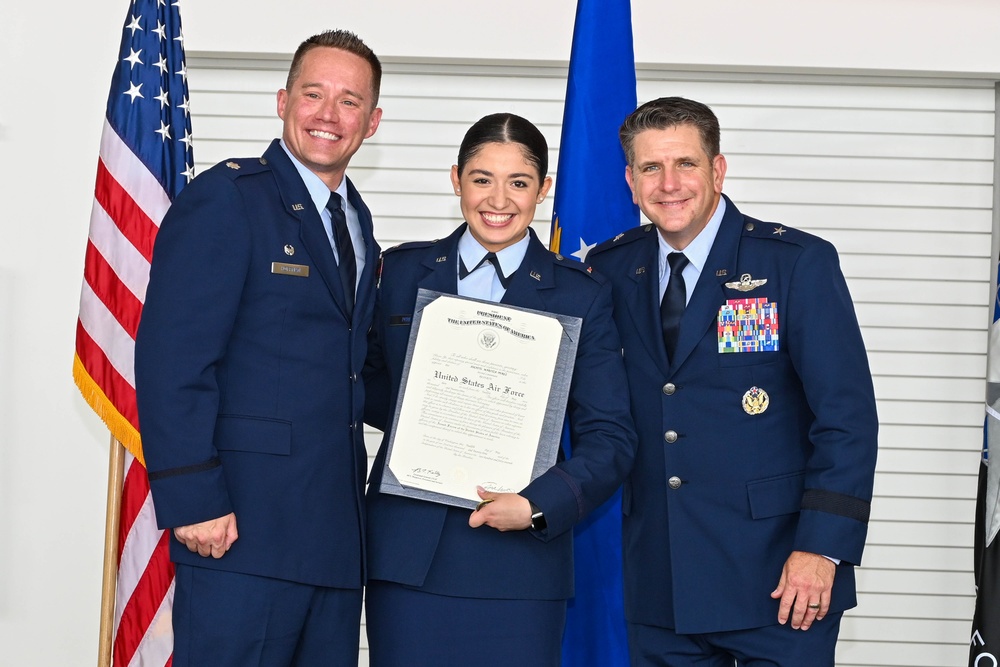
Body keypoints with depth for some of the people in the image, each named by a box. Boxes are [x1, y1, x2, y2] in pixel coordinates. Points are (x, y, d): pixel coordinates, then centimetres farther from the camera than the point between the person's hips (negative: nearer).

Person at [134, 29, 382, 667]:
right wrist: (193, 501, -19)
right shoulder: (225, 198, -7)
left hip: (336, 528, 7)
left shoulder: (356, 220, 17)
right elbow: (171, 361, -15)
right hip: (243, 523, -7)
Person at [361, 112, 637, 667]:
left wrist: (538, 505, -16)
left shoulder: (582, 295, 3)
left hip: (519, 557, -1)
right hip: (407, 556, 2)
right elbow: (372, 391, 16)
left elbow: (609, 438, -1)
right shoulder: (403, 271, 9)